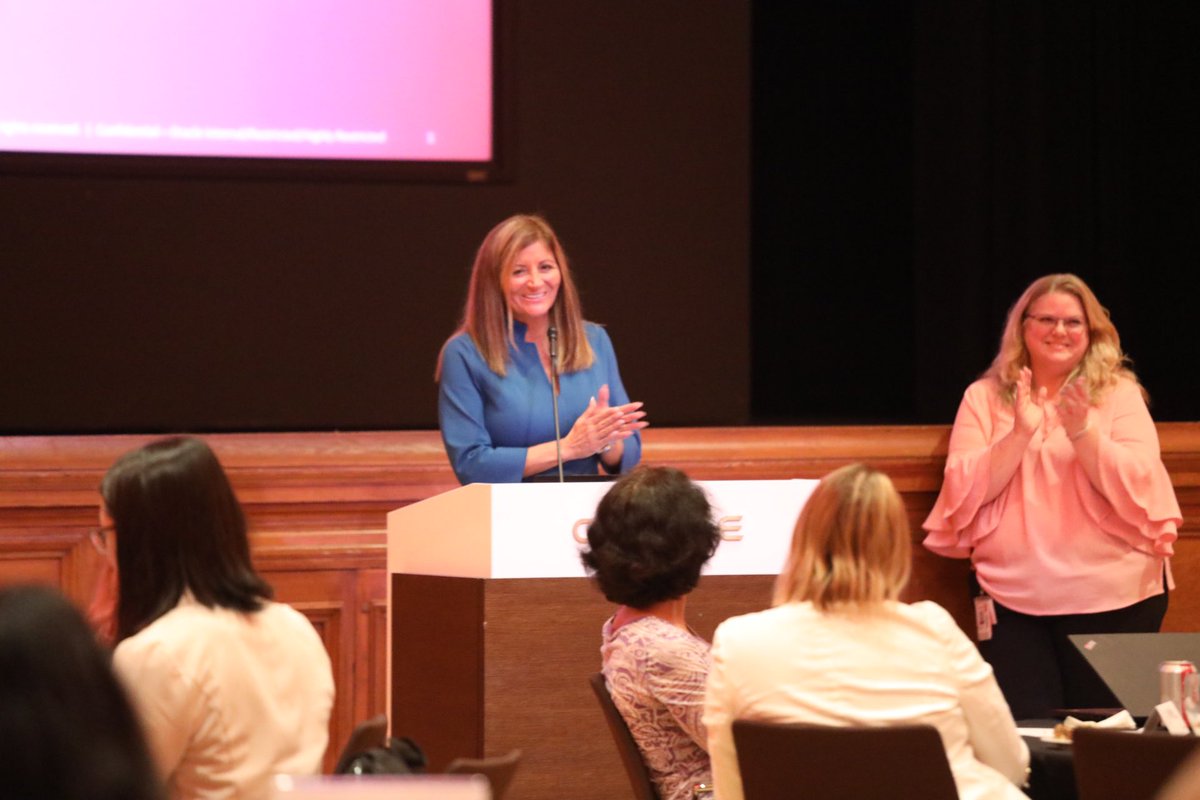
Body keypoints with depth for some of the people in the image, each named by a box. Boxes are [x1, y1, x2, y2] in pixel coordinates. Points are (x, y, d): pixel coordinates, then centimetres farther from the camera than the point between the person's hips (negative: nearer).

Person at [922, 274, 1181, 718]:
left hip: (1113, 601, -1)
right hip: (1014, 601, 1)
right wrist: (1021, 434, -18)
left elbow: (1140, 493, -9)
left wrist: (1082, 433, -23)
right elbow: (966, 494, -5)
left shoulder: (1120, 394, 2)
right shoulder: (984, 398, 5)